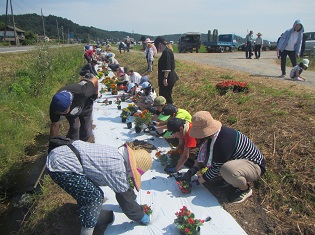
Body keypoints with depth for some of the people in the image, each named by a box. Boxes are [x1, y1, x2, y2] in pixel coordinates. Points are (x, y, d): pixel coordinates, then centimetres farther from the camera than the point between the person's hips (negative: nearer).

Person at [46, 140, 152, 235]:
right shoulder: (117, 169, -19)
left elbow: (124, 184, 25)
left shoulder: (117, 154, 8)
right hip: (61, 166, -10)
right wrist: (141, 217, 11)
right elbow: (125, 199, -6)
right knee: (95, 197, -6)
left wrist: (135, 201, 36)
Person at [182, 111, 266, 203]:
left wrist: (197, 182, -13)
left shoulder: (223, 143, -35)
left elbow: (216, 169, -25)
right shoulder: (213, 134, -8)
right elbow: (202, 154, 2)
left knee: (227, 170, -39)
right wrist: (192, 171, -11)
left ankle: (245, 189, -6)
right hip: (237, 159, 9)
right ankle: (232, 179, 10)